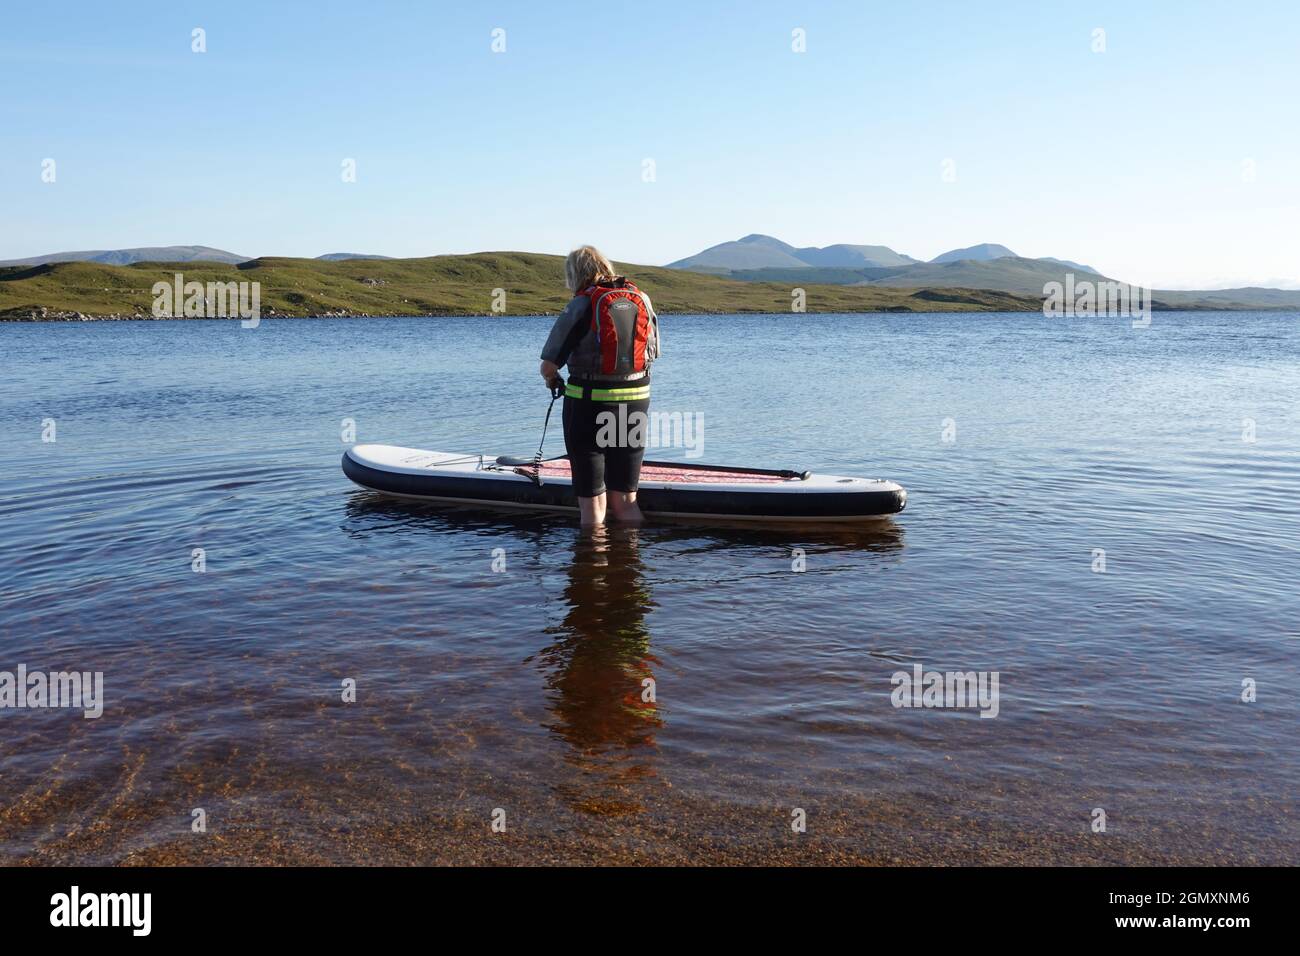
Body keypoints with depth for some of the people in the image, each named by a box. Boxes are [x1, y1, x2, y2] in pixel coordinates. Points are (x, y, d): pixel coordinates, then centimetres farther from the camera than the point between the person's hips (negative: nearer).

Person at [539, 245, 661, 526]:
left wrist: (552, 380, 11)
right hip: (636, 403, 5)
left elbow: (548, 365, -11)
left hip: (588, 406, -4)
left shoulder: (581, 305, -9)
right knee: (625, 502, 15)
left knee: (592, 505, 6)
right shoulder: (641, 300, 6)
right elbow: (652, 354, 15)